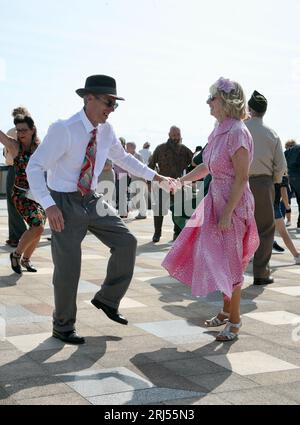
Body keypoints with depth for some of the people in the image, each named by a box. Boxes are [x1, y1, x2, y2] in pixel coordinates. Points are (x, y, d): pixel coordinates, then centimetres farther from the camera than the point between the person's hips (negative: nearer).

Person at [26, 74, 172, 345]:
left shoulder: (106, 131, -1)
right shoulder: (63, 130, -21)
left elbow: (122, 158, 18)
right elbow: (35, 167, -20)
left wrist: (154, 176, 11)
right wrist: (49, 205, -29)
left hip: (92, 200, 6)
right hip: (65, 203, -6)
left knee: (126, 242, -1)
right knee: (68, 267, -1)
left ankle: (107, 299, 19)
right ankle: (63, 327, 20)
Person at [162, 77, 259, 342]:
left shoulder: (237, 133, -19)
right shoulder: (220, 131, 8)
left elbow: (242, 178, -21)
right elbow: (207, 167, 19)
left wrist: (227, 213, -22)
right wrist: (180, 181, 20)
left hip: (234, 204, -9)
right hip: (216, 201, 9)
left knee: (229, 262, 0)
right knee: (218, 259, 16)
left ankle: (234, 321, 15)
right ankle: (227, 311, 31)